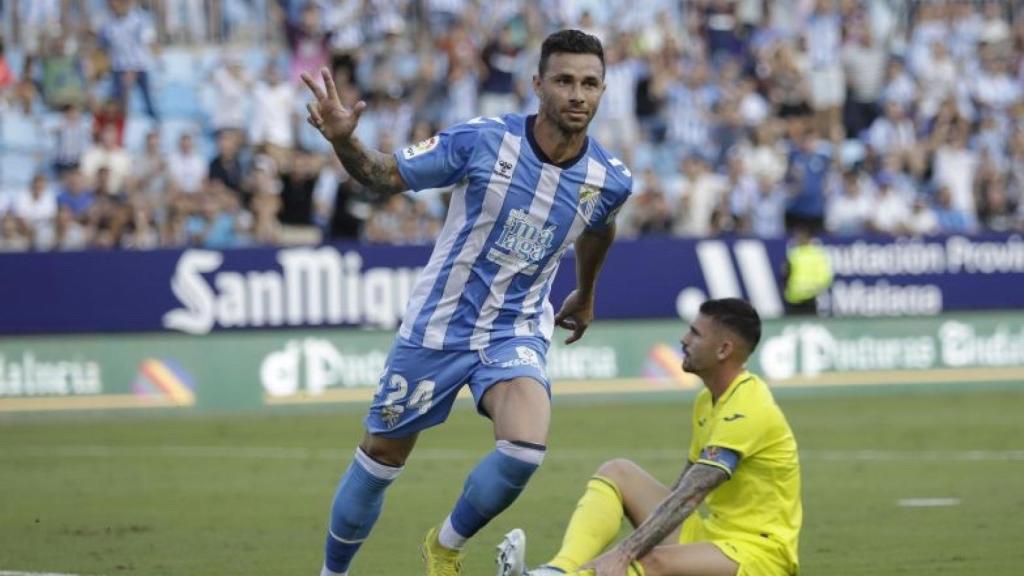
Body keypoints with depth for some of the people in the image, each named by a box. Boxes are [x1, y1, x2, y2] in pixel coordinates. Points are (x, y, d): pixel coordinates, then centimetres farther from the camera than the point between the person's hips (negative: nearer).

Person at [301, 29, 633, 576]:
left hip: (517, 331, 1)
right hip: (438, 324, -1)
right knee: (381, 457, 9)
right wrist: (343, 141, -31)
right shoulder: (482, 140, -19)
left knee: (525, 448, -24)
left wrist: (585, 294, 32)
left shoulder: (610, 179, -9)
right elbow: (387, 176, -11)